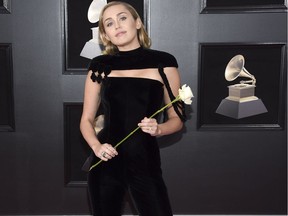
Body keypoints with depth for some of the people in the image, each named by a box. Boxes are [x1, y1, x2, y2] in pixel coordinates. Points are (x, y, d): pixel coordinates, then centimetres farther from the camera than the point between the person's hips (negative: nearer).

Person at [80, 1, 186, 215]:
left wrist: (158, 129, -16)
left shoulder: (163, 62, -1)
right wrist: (96, 146, -11)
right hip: (106, 161, 2)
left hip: (146, 162, -1)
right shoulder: (100, 66, 3)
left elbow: (177, 119, 5)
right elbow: (86, 119, 7)